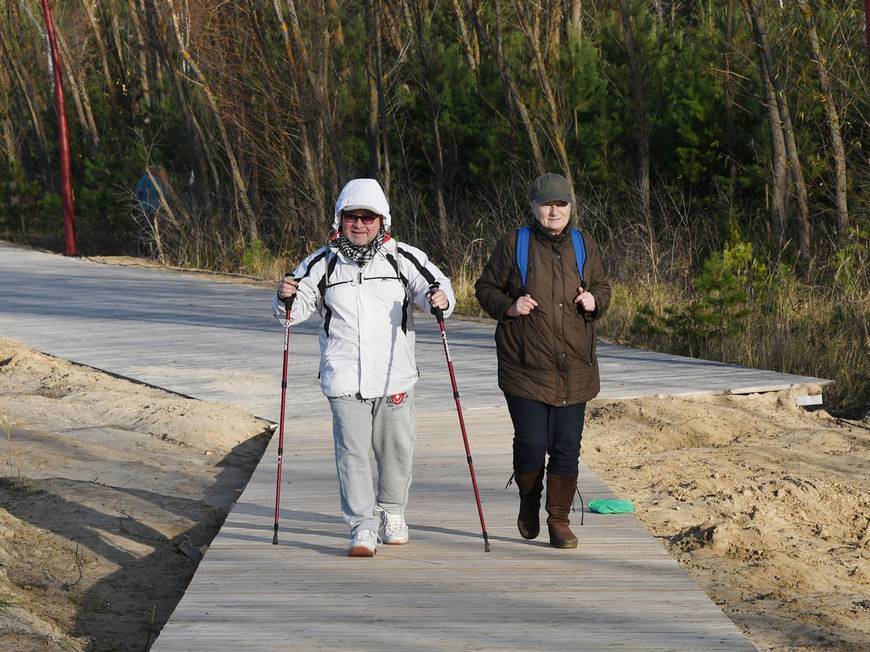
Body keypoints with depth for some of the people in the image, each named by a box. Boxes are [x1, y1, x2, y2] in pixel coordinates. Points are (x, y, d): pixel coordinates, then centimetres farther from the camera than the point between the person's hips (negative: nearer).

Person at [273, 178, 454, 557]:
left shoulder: (403, 259, 4)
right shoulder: (322, 264, 5)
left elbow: (433, 284, -4)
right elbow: (297, 309, 8)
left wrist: (440, 297, -27)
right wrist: (286, 298, -15)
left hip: (394, 377, 1)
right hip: (344, 379, -1)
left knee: (395, 448, 11)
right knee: (352, 451, -9)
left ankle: (391, 512, 34)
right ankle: (363, 528, -5)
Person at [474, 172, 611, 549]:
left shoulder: (585, 247, 8)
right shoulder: (513, 245, -1)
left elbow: (603, 288, 20)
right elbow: (485, 288, 7)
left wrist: (594, 301, -3)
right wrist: (509, 306, -12)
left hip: (574, 369, 3)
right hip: (525, 366, -3)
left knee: (567, 448, 2)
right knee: (532, 444, -7)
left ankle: (559, 520, 13)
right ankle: (528, 501, 23)